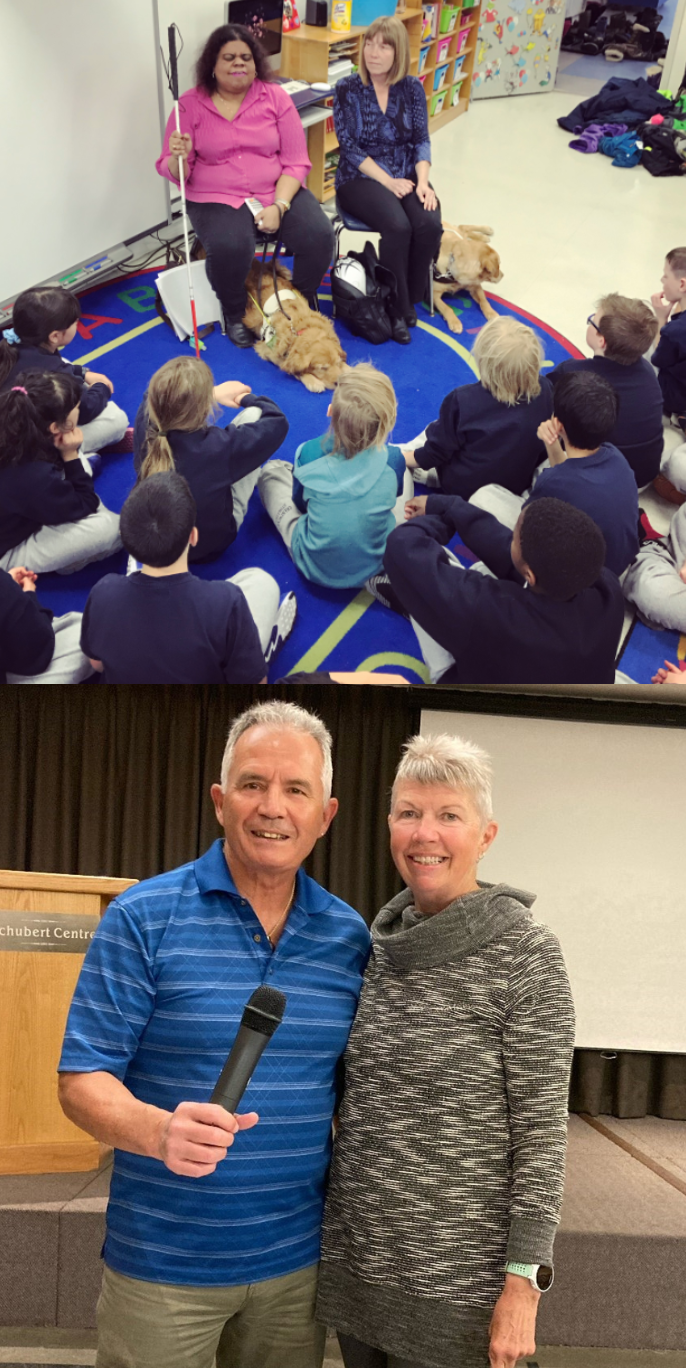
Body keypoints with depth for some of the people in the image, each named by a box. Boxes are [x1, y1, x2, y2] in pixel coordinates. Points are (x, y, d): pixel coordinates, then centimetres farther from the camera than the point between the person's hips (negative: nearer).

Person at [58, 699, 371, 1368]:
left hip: (297, 1262, 3)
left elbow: (355, 1082, 10)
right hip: (162, 1266, -3)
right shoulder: (142, 918, -10)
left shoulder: (349, 934, 2)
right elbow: (82, 1081, -11)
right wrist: (160, 1131, -30)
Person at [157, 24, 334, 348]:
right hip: (216, 198, -2)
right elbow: (174, 173, 1)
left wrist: (278, 206, -17)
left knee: (319, 236, -24)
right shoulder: (190, 105, -1)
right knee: (229, 247, -35)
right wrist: (177, 157, -24)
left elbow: (295, 163, -1)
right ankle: (235, 314, -3)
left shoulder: (275, 97, 2)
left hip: (278, 191, 2)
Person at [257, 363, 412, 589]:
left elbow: (299, 502, -4)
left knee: (272, 470, 17)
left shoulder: (309, 454, -24)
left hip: (313, 568, 0)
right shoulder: (393, 460, -22)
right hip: (378, 564, 1)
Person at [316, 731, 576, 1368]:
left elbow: (541, 1130, -13)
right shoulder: (381, 943, 3)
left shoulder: (525, 952, -13)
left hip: (452, 1286, -5)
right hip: (352, 1260, 5)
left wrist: (524, 1282, -15)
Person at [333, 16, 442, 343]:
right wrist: (388, 181, -18)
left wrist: (422, 181, -15)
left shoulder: (412, 87, 5)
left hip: (406, 175, 3)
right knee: (398, 226, -32)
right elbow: (350, 147, -9)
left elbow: (421, 140, 2)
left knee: (430, 225, -26)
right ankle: (398, 309, -14)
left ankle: (411, 298, -4)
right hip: (361, 178, -3)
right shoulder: (346, 89, -4)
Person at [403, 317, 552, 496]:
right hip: (518, 486, 4)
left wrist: (406, 458, 5)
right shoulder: (544, 390, -18)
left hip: (462, 489, -4)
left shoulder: (462, 400, -27)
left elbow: (437, 450, -14)